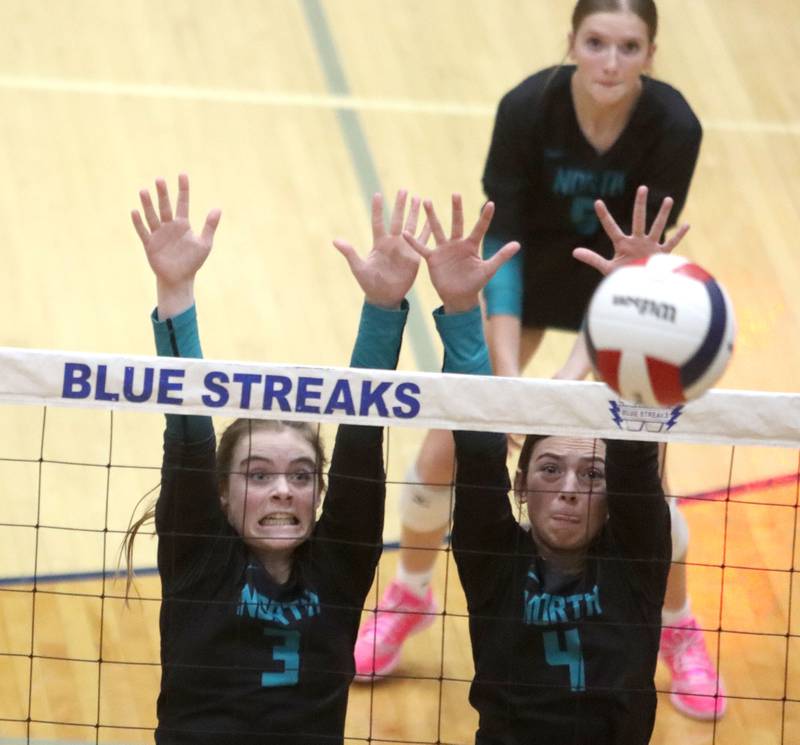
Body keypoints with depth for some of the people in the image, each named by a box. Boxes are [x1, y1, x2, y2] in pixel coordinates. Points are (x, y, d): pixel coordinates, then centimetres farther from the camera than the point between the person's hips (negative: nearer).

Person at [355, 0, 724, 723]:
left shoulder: (673, 128, -30)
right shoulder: (528, 107, -29)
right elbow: (501, 241, -25)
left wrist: (574, 377, -38)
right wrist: (507, 378, -32)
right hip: (526, 277, 1)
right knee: (445, 451, -2)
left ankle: (679, 630, 24)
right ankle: (410, 595, 26)